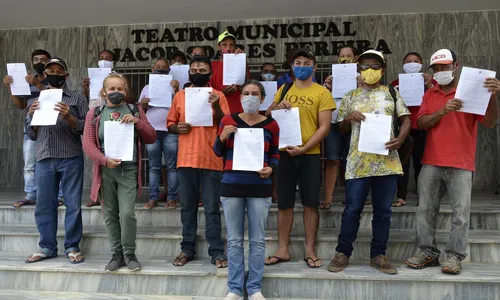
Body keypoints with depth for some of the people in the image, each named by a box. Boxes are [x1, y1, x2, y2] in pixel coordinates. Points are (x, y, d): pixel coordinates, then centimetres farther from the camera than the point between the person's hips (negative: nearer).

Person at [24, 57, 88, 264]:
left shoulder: (77, 98, 7)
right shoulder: (37, 100, 17)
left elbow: (85, 128, 0)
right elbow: (31, 134, 16)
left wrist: (68, 117, -15)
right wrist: (33, 116, -2)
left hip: (71, 159, -3)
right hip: (44, 160, 3)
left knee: (73, 204, -1)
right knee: (44, 205, 6)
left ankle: (72, 247, 8)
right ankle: (47, 247, 18)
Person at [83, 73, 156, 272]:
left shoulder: (135, 111, 10)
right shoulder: (94, 114, 8)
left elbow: (151, 138, 8)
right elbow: (88, 143, 0)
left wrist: (138, 122, -9)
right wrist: (104, 160, -15)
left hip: (129, 169, -1)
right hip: (105, 170, 1)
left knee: (127, 213, -9)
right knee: (110, 215, 8)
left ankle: (129, 254, 9)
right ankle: (117, 254, 21)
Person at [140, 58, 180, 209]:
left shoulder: (173, 86, 10)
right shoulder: (147, 88, 17)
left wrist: (176, 90, -11)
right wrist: (143, 104, -4)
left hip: (170, 131, -2)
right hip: (151, 131, 2)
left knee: (172, 166, -1)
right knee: (154, 167, 5)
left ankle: (172, 198, 3)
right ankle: (153, 198, 9)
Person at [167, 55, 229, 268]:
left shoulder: (218, 96, 3)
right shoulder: (180, 95, 10)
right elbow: (170, 124, 14)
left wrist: (216, 107, -17)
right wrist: (177, 128, -8)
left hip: (211, 160, -2)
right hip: (185, 160, 3)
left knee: (212, 208, 3)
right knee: (187, 207, 10)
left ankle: (217, 251, 10)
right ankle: (187, 248, 21)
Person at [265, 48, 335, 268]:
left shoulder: (322, 93, 1)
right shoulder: (284, 90, 13)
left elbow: (324, 127, -6)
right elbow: (268, 116, 17)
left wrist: (303, 148, -17)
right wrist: (277, 107, -5)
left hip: (310, 155, -3)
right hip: (284, 153, 3)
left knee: (310, 203, 3)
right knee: (284, 203, 7)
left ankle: (310, 250, 15)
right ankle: (282, 250, 17)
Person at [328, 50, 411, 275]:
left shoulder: (392, 93, 11)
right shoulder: (350, 96, 11)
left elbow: (406, 120, 9)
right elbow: (341, 128, 15)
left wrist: (400, 139, -10)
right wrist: (349, 118, -8)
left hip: (386, 159, 1)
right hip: (358, 161, -1)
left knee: (383, 210, 7)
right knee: (352, 209, 1)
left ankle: (378, 255, 18)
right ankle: (343, 253, 13)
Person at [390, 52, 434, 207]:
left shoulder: (429, 81, 10)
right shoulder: (396, 83, 14)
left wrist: (429, 85, -13)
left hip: (421, 128, -1)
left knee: (420, 163, -1)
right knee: (402, 162, -2)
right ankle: (401, 197, 1)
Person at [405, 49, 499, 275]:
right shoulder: (429, 94, 13)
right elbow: (421, 123, 2)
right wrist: (442, 111, -15)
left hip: (461, 165, -4)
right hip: (431, 163, 4)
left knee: (461, 212, -2)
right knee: (426, 209, 6)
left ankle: (454, 256, 7)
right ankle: (428, 252, 16)